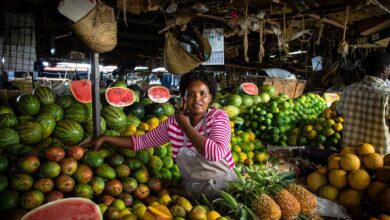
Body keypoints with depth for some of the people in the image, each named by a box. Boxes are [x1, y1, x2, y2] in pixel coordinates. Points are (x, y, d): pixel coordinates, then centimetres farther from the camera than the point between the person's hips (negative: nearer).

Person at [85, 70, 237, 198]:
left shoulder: (218, 117, -14)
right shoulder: (173, 122, -3)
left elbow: (216, 153, -31)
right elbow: (142, 141, 4)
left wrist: (186, 126, -21)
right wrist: (105, 139, 0)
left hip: (222, 187, -3)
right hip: (191, 189, 3)